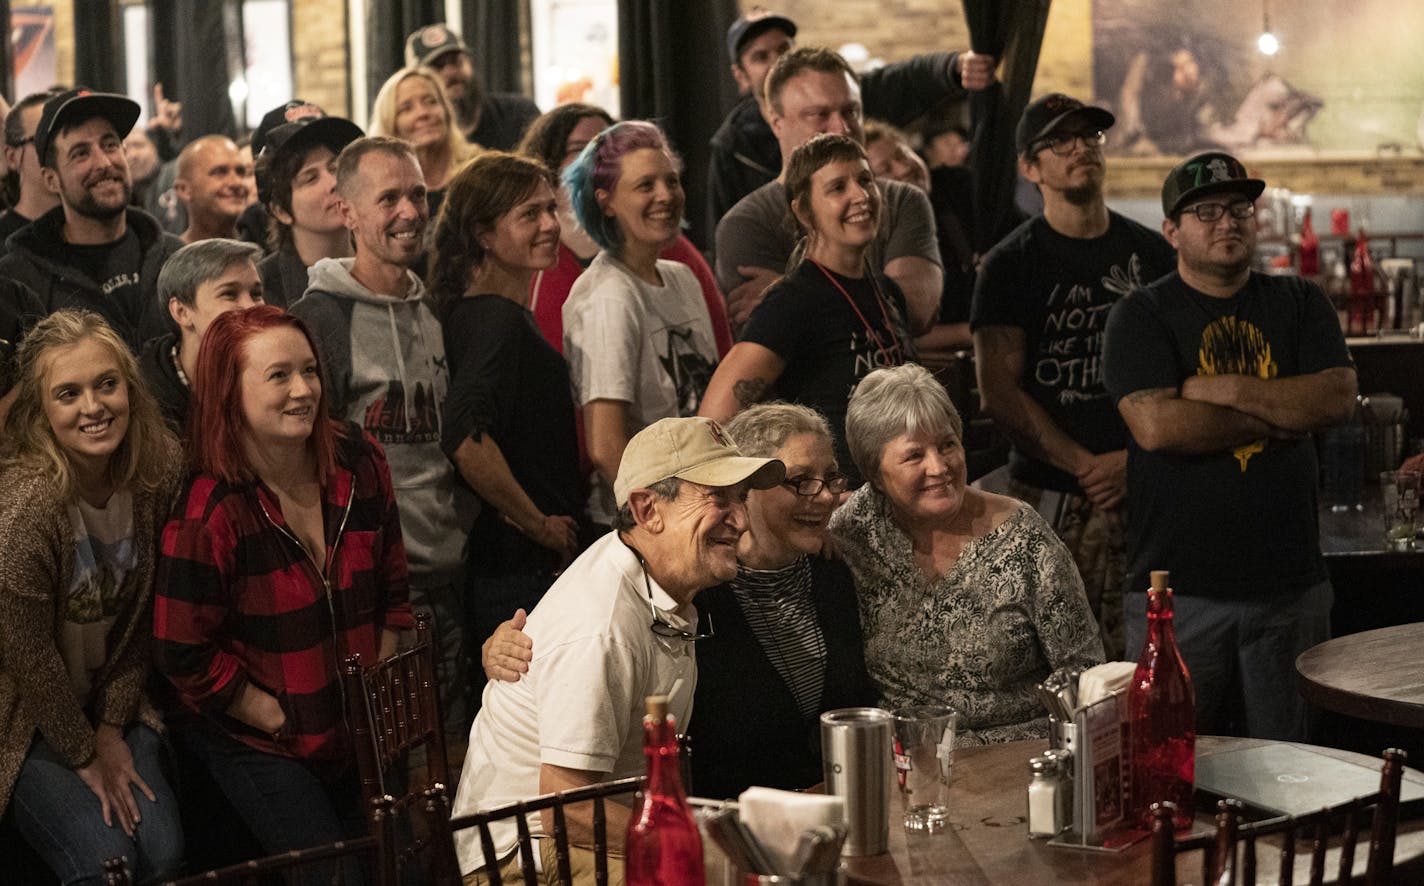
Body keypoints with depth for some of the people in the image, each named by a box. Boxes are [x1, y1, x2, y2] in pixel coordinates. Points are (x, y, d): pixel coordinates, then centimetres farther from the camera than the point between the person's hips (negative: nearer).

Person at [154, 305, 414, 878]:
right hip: (252, 739, -5)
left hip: (361, 731, 5)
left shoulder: (359, 462, -5)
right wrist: (284, 722, -13)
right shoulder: (207, 512, -23)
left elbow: (393, 592, 6)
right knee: (327, 868, -12)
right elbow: (185, 654, -18)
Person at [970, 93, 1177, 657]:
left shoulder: (1151, 254, 13)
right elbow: (999, 393, -4)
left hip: (1143, 489, 3)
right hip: (1048, 495, -3)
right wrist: (1085, 465, -10)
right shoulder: (1011, 265, 3)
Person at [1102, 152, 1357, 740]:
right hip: (1178, 586, -3)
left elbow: (1339, 399, -3)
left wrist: (1227, 389, -11)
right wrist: (1280, 417, -7)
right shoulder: (1141, 316, 1)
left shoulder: (1299, 305, 12)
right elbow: (1155, 426, -15)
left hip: (1289, 582, 3)